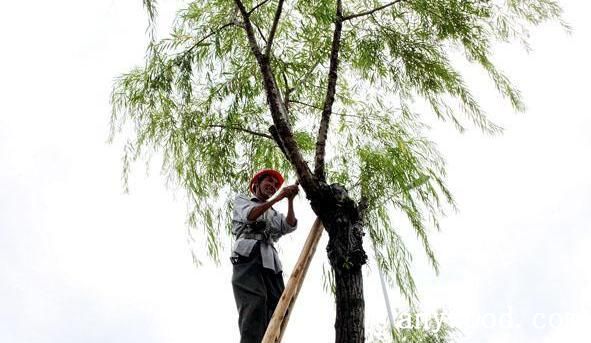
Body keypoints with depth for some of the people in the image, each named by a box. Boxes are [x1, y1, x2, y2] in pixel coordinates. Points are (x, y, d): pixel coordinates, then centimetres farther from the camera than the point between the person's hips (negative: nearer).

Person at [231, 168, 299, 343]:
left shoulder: (274, 214, 35)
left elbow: (290, 226, 13)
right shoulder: (242, 199, 24)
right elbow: (250, 215, -1)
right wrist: (278, 198, -5)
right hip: (247, 256, -5)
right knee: (254, 303, -26)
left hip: (270, 261, 5)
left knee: (275, 307, -13)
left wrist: (290, 200, 2)